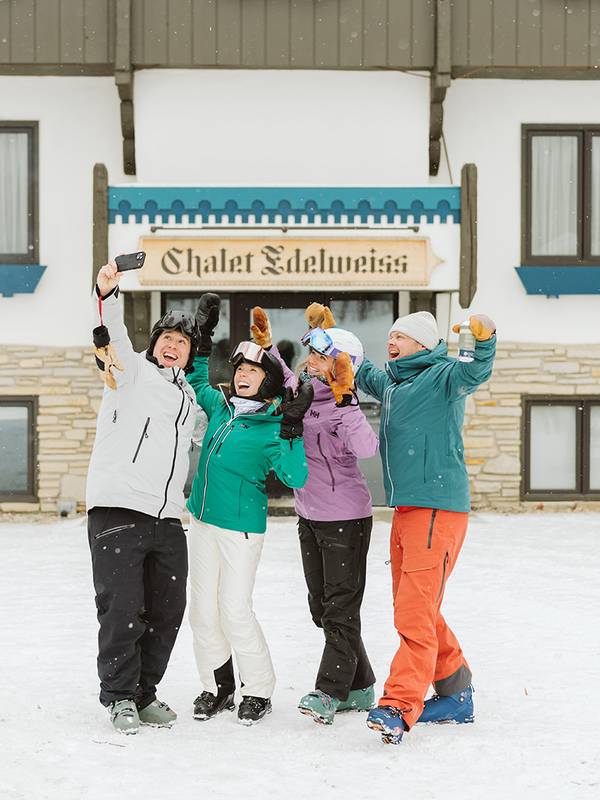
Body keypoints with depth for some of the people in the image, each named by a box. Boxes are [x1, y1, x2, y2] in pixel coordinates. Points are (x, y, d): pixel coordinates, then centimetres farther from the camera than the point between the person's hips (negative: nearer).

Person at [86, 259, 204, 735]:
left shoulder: (189, 400, 23)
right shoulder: (133, 371, 3)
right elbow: (114, 333, -17)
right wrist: (107, 294, -35)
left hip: (167, 518, 6)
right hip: (117, 511, -6)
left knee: (166, 612, 7)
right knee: (122, 609, -7)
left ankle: (144, 692, 21)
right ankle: (120, 697, 5)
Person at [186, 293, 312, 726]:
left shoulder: (272, 428, -10)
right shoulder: (219, 405, 7)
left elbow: (295, 477, -20)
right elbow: (197, 380, 27)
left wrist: (292, 429, -27)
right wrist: (203, 335, 18)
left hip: (242, 526, -6)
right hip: (203, 519, 6)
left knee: (235, 609, -6)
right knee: (203, 608, 8)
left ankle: (259, 691, 10)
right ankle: (217, 687, 21)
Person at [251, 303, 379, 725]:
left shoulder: (343, 406, -19)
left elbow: (367, 448, -37)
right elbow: (288, 380, 29)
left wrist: (344, 399, -40)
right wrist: (268, 347, 19)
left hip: (345, 519, -9)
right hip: (310, 517, 9)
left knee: (341, 608, -2)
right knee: (321, 607, 14)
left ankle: (330, 691, 2)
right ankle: (359, 688, 25)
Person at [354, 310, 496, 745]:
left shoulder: (442, 375, -7)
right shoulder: (391, 382, 18)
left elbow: (474, 372, -28)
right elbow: (362, 373, 39)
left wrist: (485, 340, -47)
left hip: (439, 508, -9)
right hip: (405, 509, 9)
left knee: (415, 612, -14)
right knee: (414, 609, 15)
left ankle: (400, 708, -15)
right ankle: (456, 694, 27)